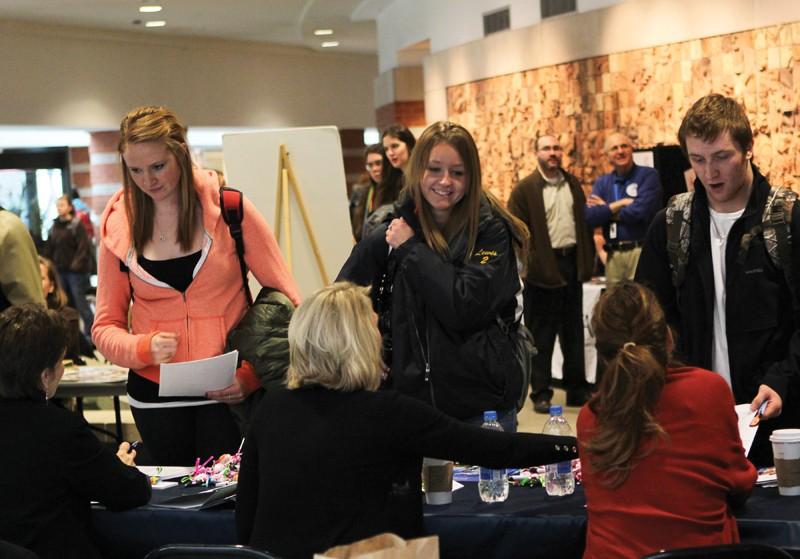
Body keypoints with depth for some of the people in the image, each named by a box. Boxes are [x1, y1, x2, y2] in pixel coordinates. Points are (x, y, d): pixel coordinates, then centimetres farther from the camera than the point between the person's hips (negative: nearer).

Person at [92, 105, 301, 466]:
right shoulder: (117, 225, 1)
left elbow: (285, 301, -3)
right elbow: (106, 327, 5)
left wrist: (253, 374, -13)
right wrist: (144, 348, -16)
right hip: (155, 392, 2)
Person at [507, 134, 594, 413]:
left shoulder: (573, 183, 11)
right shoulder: (524, 189, -6)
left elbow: (583, 222, 14)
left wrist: (587, 261, 7)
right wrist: (531, 263, -15)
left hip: (572, 264, 5)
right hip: (544, 269, -5)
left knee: (574, 332, 12)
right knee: (541, 337, 2)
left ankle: (577, 389, 20)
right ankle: (541, 393, 9)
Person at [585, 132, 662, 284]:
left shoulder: (648, 175, -1)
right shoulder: (602, 183, 14)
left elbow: (640, 210, -13)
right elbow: (589, 217, 1)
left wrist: (605, 210, 1)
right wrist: (619, 204, -7)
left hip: (642, 250, -4)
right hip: (613, 254, 5)